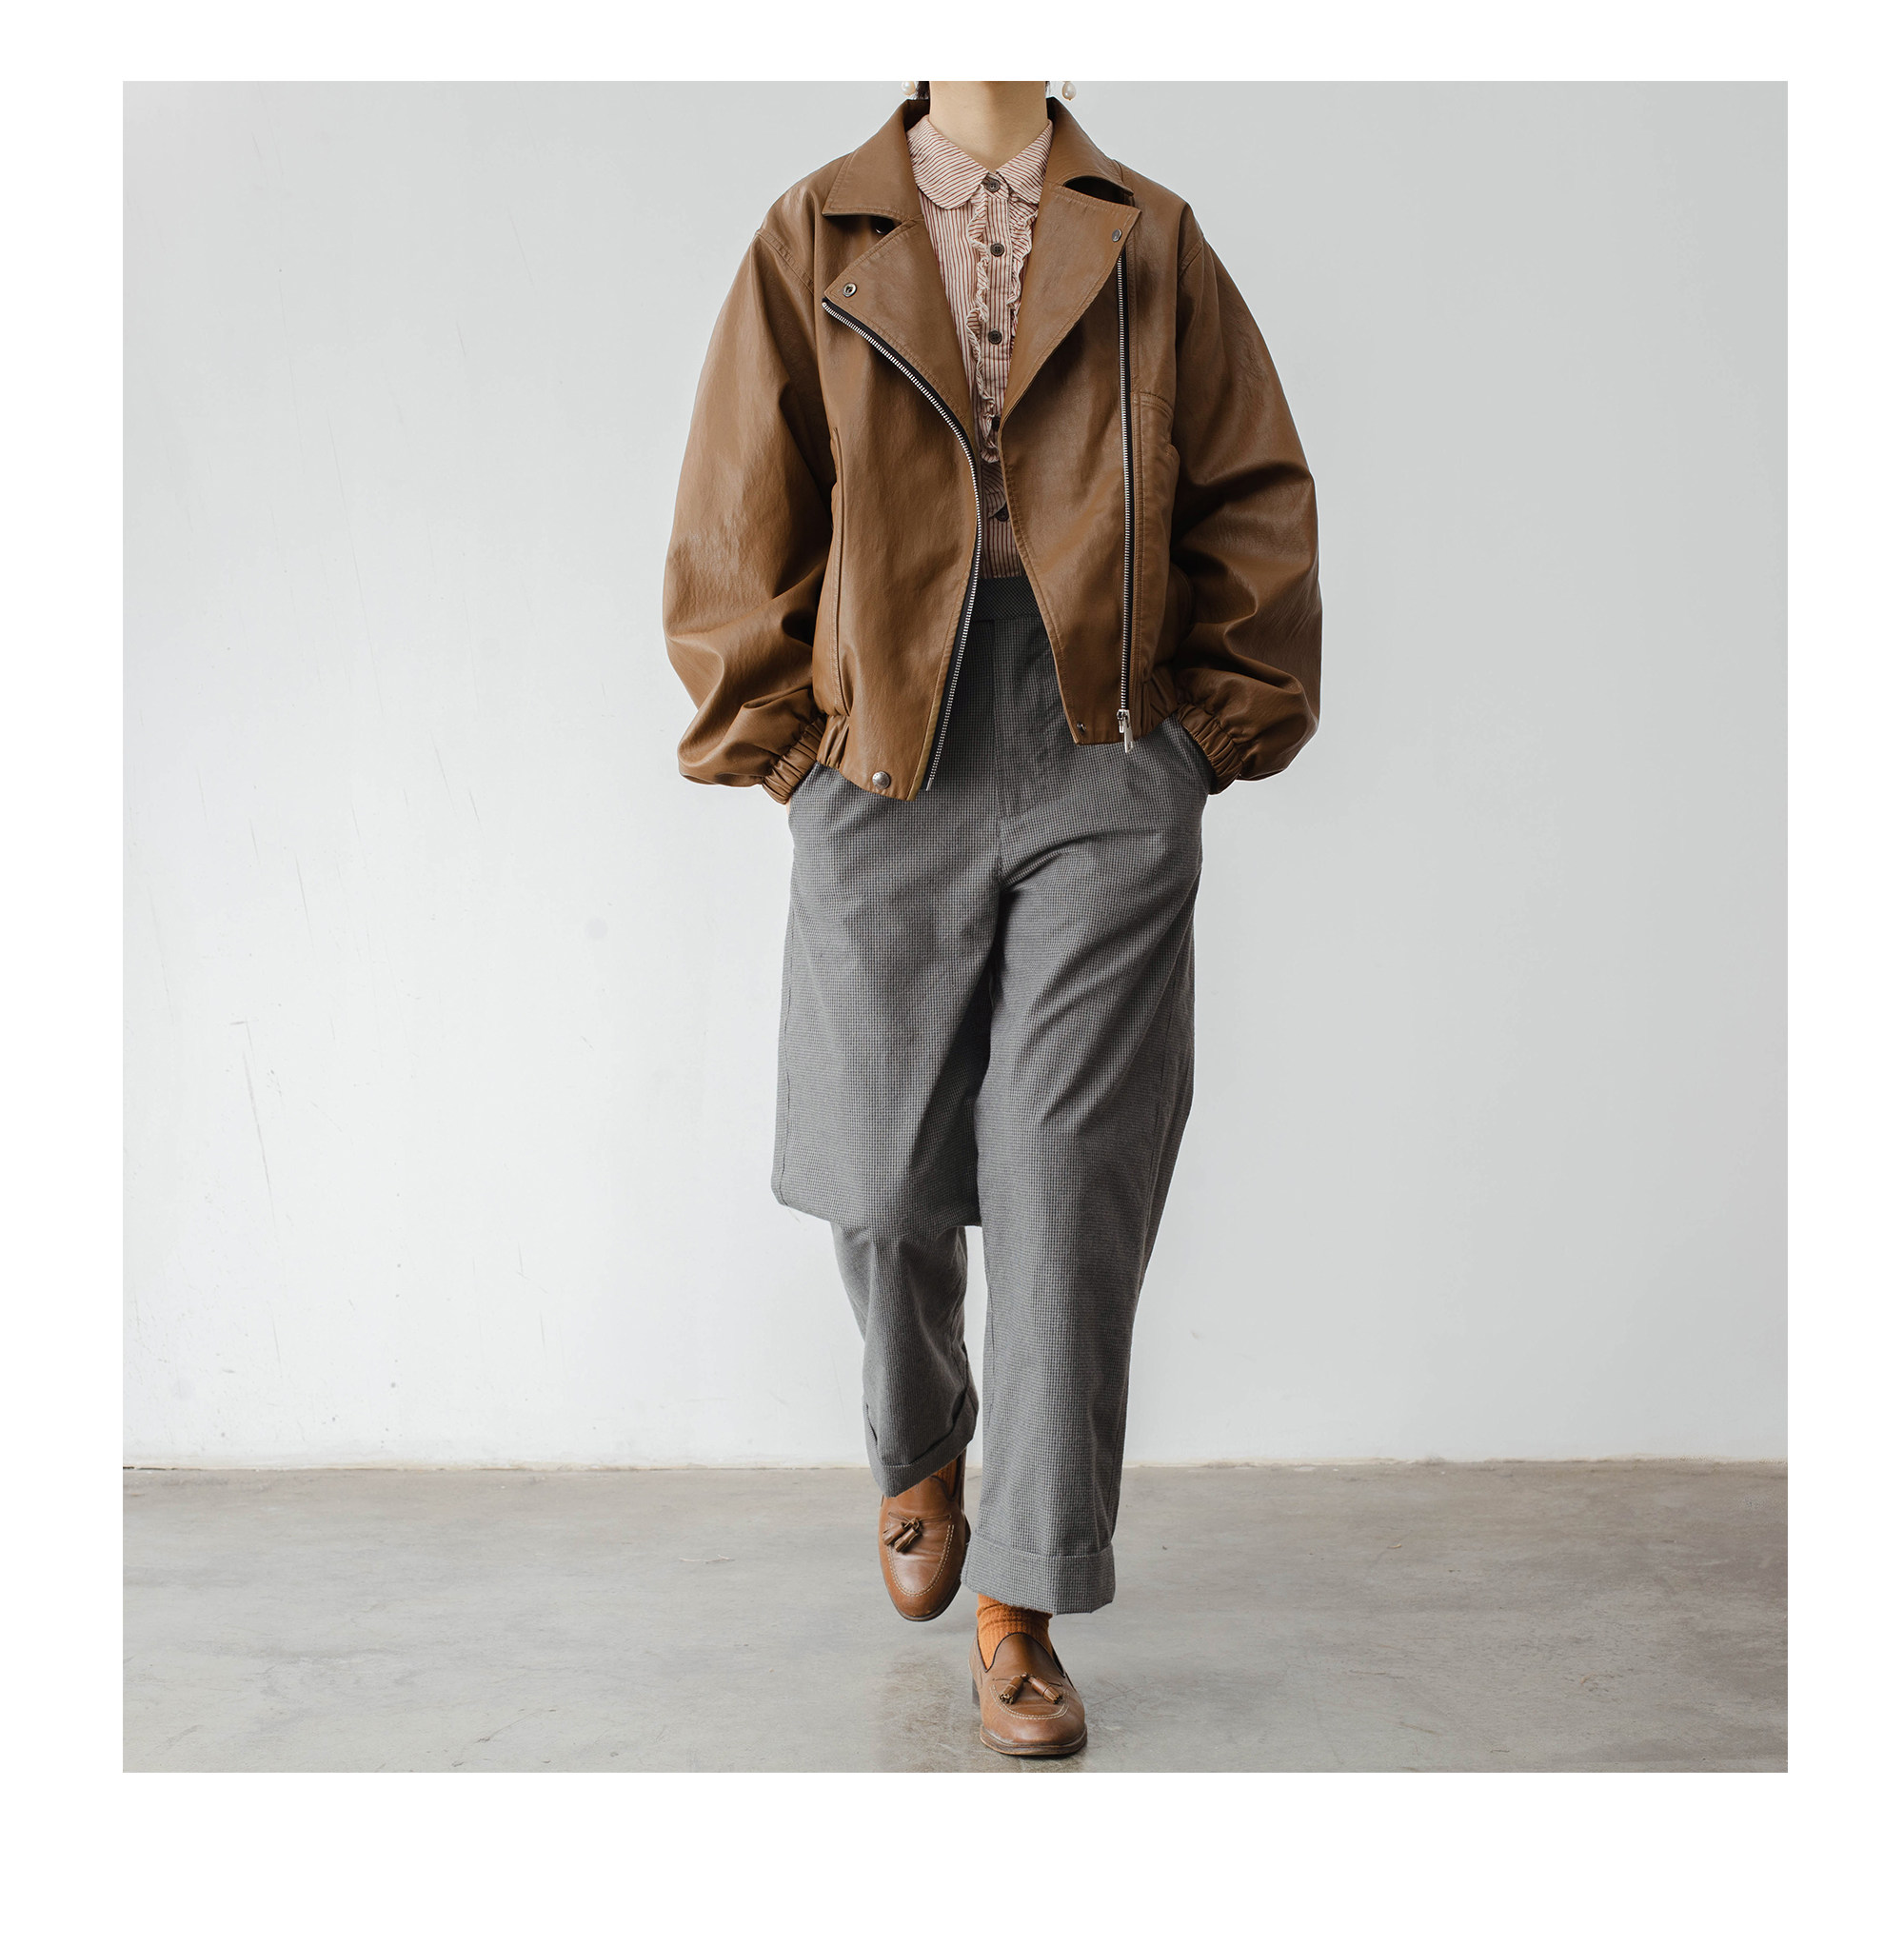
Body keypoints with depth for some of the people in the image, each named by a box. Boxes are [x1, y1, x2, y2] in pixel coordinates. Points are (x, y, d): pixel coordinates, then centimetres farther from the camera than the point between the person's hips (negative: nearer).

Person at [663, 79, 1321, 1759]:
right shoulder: (813, 243, 9)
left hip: (1109, 766, 0)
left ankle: (1022, 1611, 9)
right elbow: (738, 524, 9)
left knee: (1071, 1186, -3)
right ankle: (921, 1461, 40)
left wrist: (1214, 730, 3)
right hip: (888, 768, 1)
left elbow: (1257, 504, 10)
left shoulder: (1152, 244, 10)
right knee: (886, 1178, 9)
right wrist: (780, 742, 4)